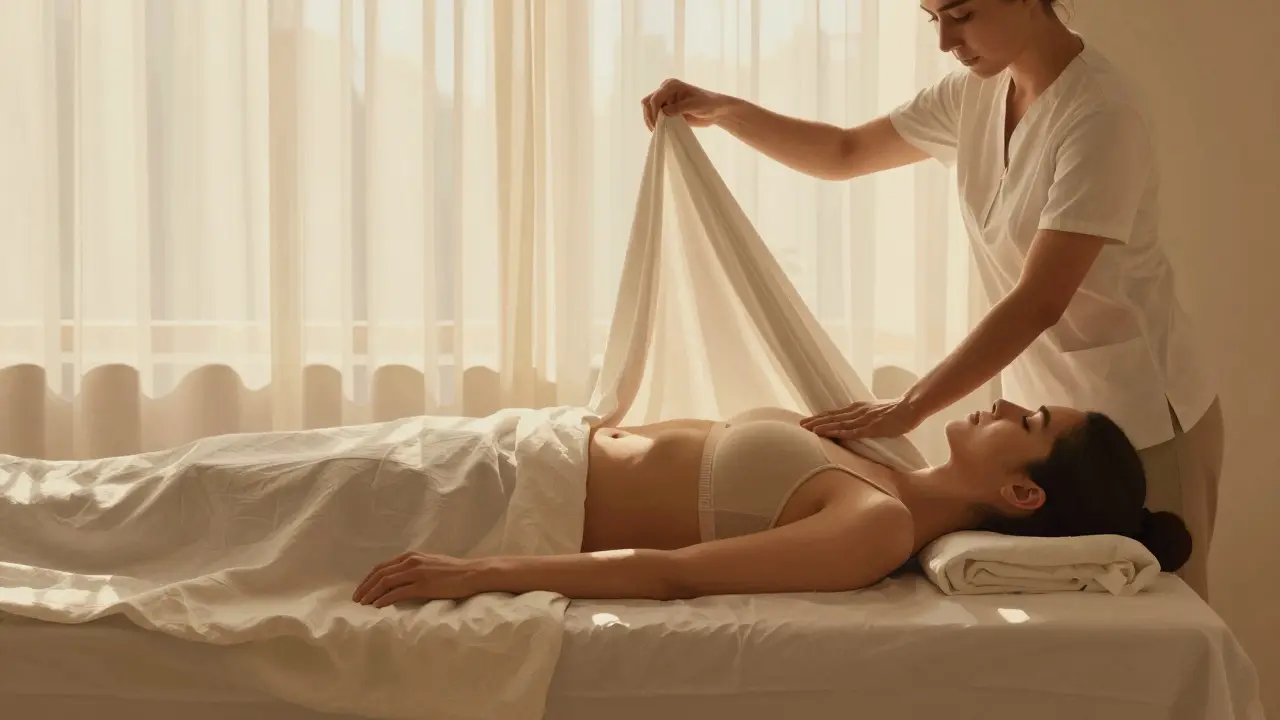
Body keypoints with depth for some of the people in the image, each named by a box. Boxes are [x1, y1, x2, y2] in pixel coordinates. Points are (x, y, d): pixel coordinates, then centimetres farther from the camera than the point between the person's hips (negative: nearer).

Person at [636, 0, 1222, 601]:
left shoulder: (1100, 116, -23)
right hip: (1046, 406, 7)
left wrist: (909, 409, -28)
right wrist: (722, 110, -2)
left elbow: (1039, 302, -27)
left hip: (1140, 420, -7)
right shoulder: (975, 94, 0)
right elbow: (845, 154, 10)